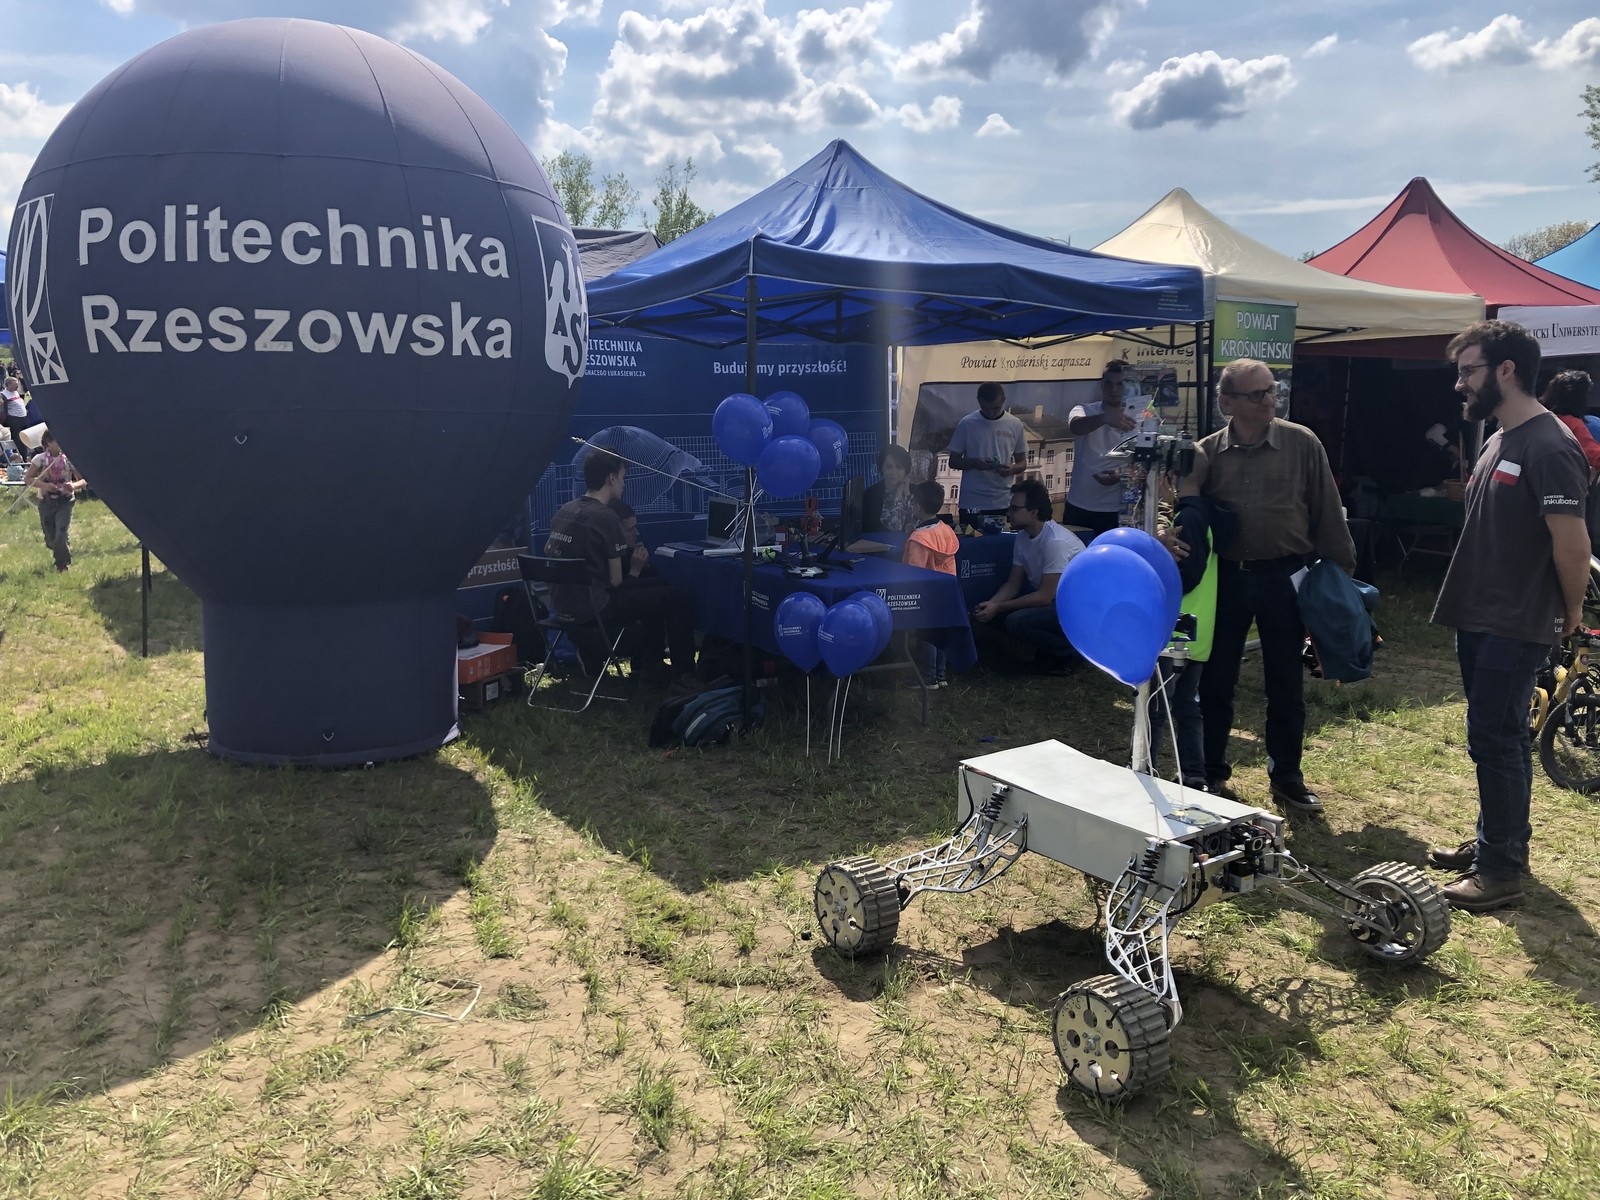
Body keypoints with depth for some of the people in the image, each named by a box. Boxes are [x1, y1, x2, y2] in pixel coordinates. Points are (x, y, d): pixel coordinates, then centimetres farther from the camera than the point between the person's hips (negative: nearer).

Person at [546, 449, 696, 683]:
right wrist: (634, 569, 7)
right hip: (593, 607, -9)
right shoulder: (606, 518, -17)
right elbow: (615, 581, -16)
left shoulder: (564, 511, 6)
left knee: (657, 586, 26)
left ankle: (646, 663, 32)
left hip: (563, 602, 9)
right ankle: (685, 670, 15)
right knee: (676, 596, 1)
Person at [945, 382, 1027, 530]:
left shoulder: (1015, 425, 3)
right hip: (972, 503, -1)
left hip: (1004, 503, 1)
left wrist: (1012, 468, -14)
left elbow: (1022, 462, 9)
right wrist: (974, 463, -17)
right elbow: (953, 461, 2)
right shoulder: (966, 424, -3)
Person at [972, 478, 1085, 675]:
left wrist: (998, 607, -21)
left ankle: (1068, 649, -3)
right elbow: (1013, 584, 5)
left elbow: (1044, 596, -25)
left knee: (1016, 621, -27)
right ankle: (1050, 647, 10)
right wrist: (991, 604, -14)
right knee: (993, 611, 0)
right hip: (1051, 598, 9)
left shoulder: (1056, 541, -26)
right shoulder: (1023, 536, 0)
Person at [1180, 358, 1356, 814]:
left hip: (1284, 576, -1)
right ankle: (1213, 775, 23)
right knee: (1215, 681, 8)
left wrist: (1341, 569, 2)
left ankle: (1286, 776, 25)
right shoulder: (1206, 453, 1)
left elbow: (1327, 511, 1)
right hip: (1226, 577, 1)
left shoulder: (1302, 443, -1)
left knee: (1286, 684, 9)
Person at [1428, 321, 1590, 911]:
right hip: (1478, 619, 9)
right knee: (1499, 736, 18)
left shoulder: (1548, 447, -19)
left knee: (1495, 739, -4)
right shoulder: (1500, 440, 12)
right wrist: (1467, 604, 15)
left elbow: (1572, 542, -20)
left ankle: (1501, 869, 6)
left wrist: (1570, 612, -7)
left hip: (1515, 629, -9)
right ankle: (1499, 840, 31)